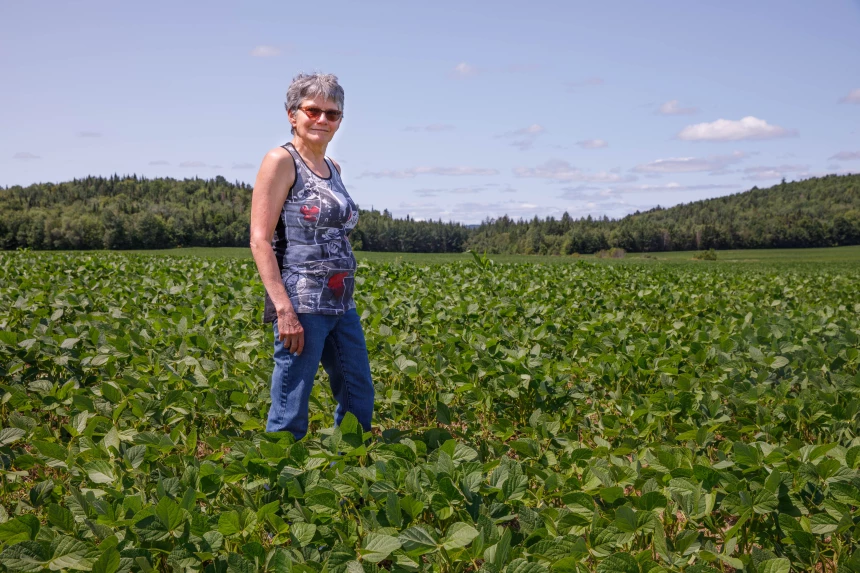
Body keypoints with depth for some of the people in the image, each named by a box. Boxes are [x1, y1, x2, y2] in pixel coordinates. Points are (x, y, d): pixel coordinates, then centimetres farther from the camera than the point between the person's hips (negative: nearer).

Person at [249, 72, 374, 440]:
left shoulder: (333, 168, 16)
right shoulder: (281, 161, -6)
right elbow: (260, 240, -12)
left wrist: (346, 302, 17)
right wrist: (284, 310, -20)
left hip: (341, 306, 8)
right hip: (302, 307, -8)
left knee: (360, 400, 15)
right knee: (289, 417, -2)